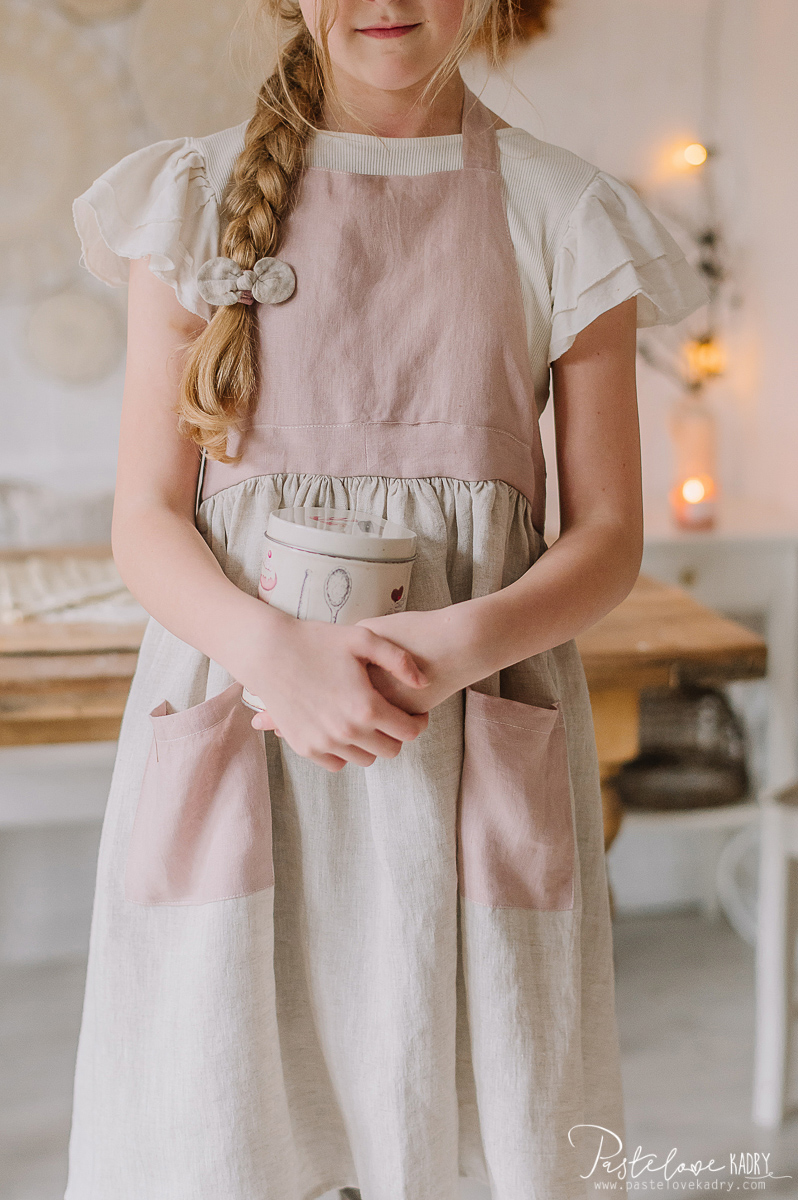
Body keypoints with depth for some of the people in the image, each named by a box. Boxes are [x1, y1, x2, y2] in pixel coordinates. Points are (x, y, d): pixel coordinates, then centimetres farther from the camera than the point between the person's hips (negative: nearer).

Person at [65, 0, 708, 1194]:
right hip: (241, 754, 1)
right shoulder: (197, 200, 7)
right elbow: (146, 522, 2)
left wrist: (460, 643, -16)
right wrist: (275, 648, -18)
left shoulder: (566, 218, 5)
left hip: (474, 764, 0)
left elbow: (609, 538, 4)